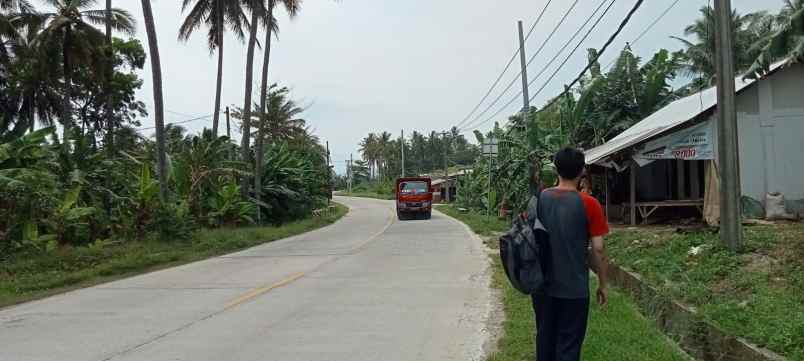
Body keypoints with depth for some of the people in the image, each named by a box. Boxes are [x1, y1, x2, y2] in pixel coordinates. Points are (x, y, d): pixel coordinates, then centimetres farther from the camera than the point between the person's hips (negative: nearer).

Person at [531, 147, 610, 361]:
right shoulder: (589, 205, -14)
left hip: (542, 285, 4)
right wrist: (603, 284, 1)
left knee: (545, 339, 18)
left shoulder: (538, 199, -3)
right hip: (574, 288, -4)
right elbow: (598, 249, -11)